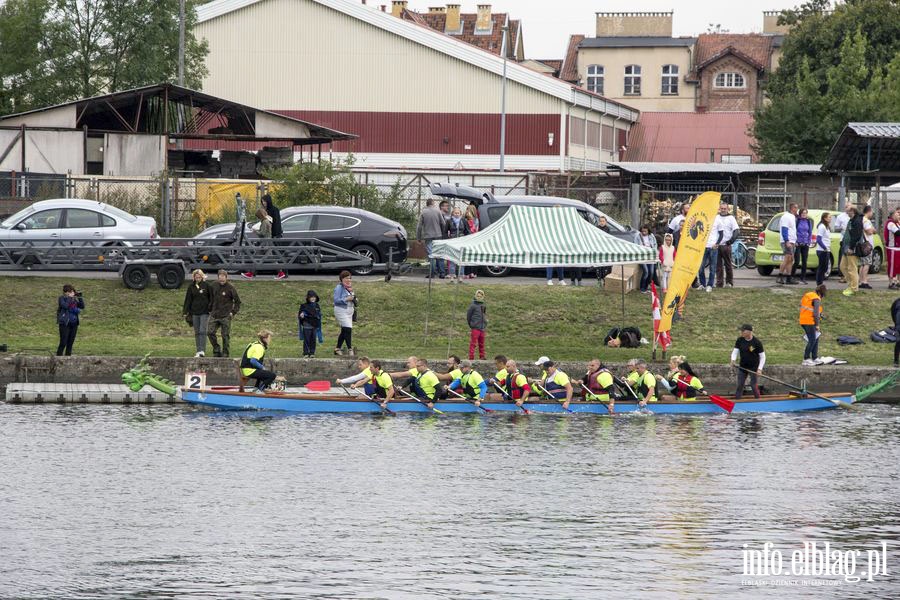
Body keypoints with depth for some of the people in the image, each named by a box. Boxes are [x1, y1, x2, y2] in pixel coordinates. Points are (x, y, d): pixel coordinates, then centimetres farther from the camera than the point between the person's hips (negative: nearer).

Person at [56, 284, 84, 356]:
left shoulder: (75, 299, 13)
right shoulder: (61, 298, -2)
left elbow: (82, 307, 6)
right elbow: (65, 306, -20)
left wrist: (80, 297, -3)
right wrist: (70, 297, -14)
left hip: (74, 323, 6)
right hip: (64, 323, -6)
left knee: (70, 343, 7)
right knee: (63, 343, -9)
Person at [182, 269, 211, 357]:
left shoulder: (206, 285, 0)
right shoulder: (191, 287, 8)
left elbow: (211, 298, 3)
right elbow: (188, 300, 10)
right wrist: (186, 312, 5)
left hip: (204, 312, -4)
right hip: (194, 312, 4)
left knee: (202, 331, -12)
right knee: (197, 333, 6)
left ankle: (202, 351, -16)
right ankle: (198, 351, 10)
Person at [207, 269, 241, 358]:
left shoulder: (230, 288, -8)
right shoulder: (214, 286, 4)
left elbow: (238, 301, -1)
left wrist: (233, 312, -9)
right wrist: (210, 309, 11)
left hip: (225, 317, -4)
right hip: (214, 315, 4)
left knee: (226, 336, 1)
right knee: (210, 332, -4)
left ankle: (225, 353, 10)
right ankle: (216, 350, 10)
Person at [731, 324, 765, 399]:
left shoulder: (757, 343, -16)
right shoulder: (739, 341, -5)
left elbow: (762, 356, -10)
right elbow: (735, 351, -4)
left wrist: (760, 369, -16)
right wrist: (733, 360, -25)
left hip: (753, 367, -4)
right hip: (742, 367, 4)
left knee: (753, 385, 0)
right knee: (739, 385, 7)